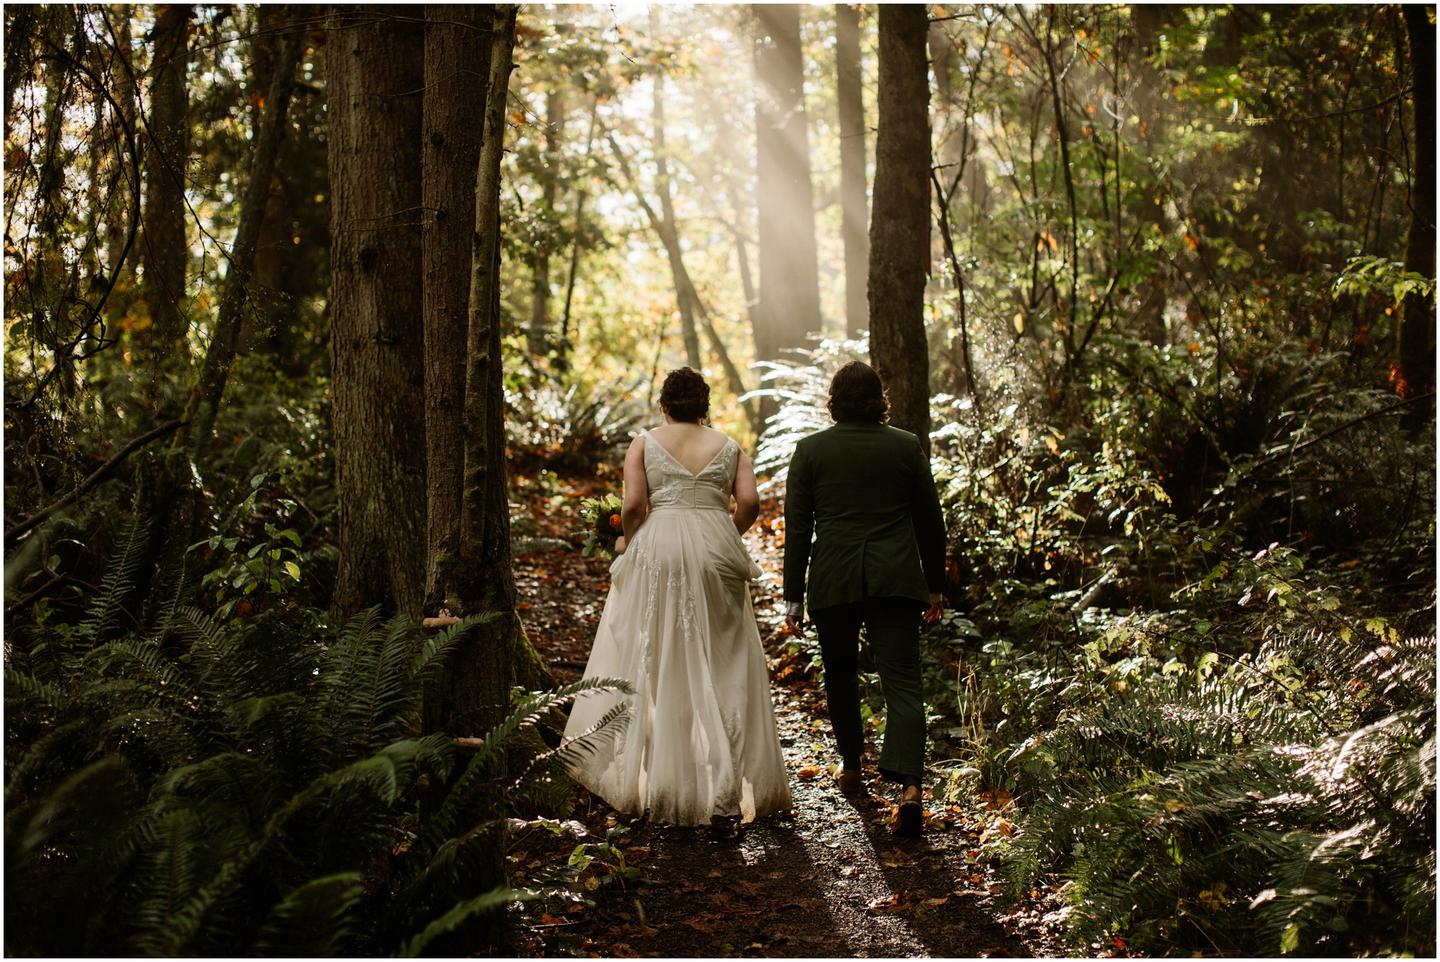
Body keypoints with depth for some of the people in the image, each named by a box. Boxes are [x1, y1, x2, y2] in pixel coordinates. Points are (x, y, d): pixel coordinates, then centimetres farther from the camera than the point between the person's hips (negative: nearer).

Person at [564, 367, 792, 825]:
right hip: (715, 555, 1)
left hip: (657, 552, -1)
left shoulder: (644, 444, 5)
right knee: (722, 666, 5)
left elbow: (634, 504, -6)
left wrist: (626, 541, 11)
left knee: (650, 661, 8)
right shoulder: (729, 447, 9)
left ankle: (643, 769, 12)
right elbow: (749, 503, -3)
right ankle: (732, 776, 0)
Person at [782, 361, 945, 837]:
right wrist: (935, 585, 19)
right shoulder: (907, 446, 5)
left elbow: (798, 528, 1)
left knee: (840, 673, 20)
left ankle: (851, 765, 32)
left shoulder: (810, 450, 1)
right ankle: (909, 784, -18)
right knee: (902, 681, -4)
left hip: (834, 582, 0)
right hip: (896, 579, 0)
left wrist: (793, 596, 6)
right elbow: (930, 521, 9)